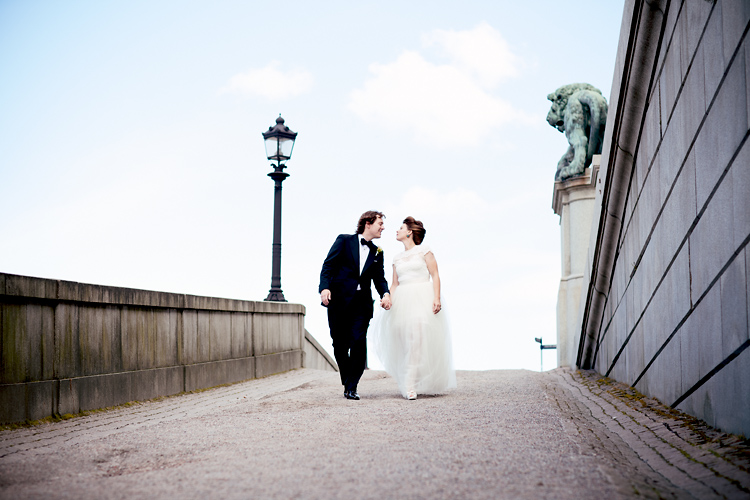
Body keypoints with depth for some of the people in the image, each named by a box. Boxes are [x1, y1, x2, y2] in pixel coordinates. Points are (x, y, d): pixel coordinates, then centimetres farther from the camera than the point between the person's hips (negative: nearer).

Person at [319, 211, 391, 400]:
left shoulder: (377, 252, 18)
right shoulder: (344, 241, 5)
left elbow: (379, 278, 13)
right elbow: (328, 266, -2)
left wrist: (385, 294, -8)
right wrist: (325, 287, -18)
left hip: (362, 303, 3)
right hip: (339, 300, -2)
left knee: (358, 343, -11)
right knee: (340, 345, 3)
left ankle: (352, 387, -3)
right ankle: (347, 383, 21)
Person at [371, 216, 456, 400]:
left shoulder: (424, 251, 6)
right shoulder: (397, 259, 21)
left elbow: (435, 275, -1)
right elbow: (394, 284, 18)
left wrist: (437, 298, -13)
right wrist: (389, 300, 0)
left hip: (423, 298, -5)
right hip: (402, 301, 5)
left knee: (421, 337, -17)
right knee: (404, 341, -4)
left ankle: (411, 385, -19)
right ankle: (410, 384, 4)